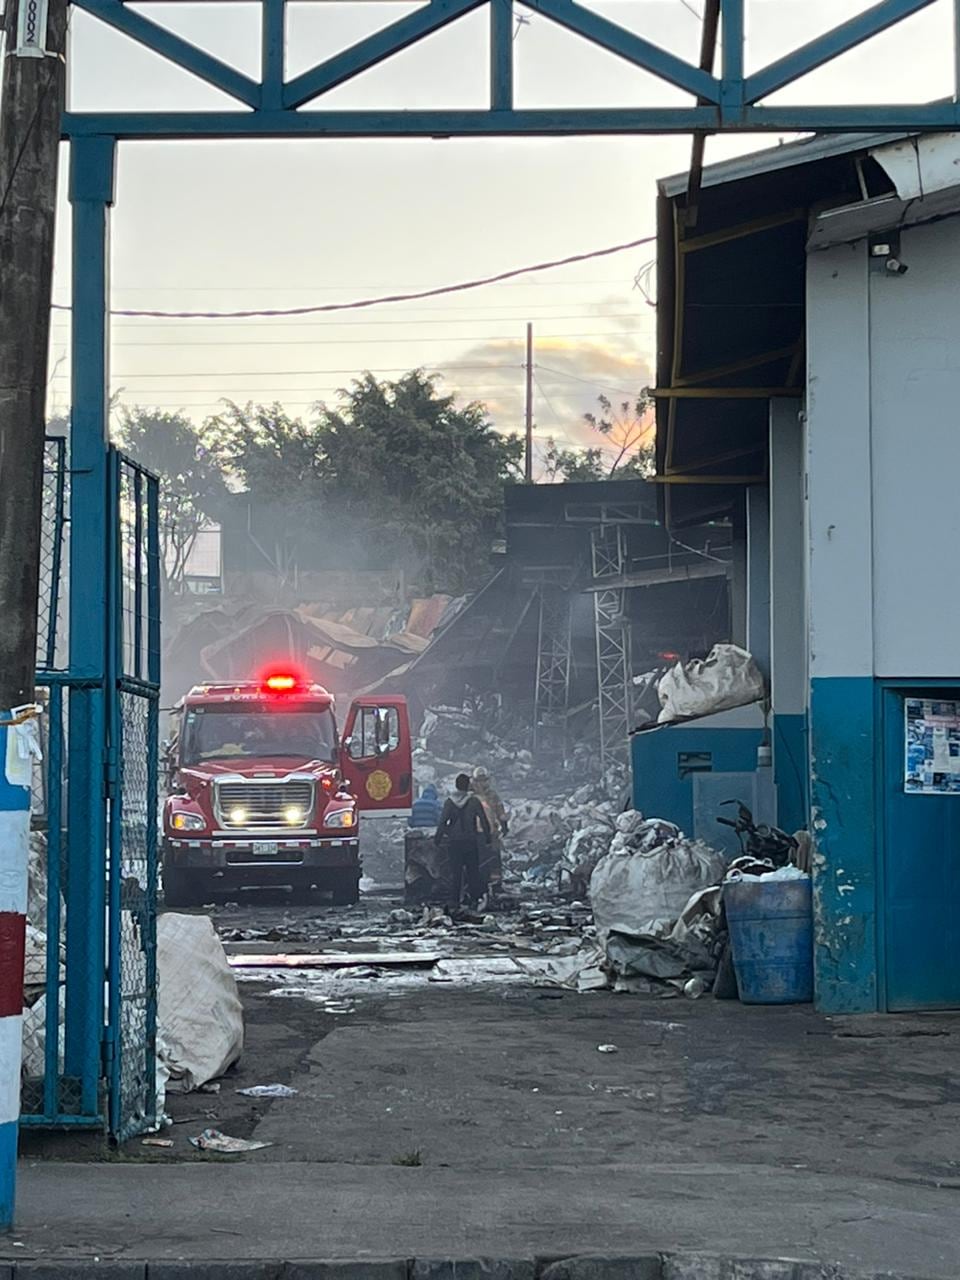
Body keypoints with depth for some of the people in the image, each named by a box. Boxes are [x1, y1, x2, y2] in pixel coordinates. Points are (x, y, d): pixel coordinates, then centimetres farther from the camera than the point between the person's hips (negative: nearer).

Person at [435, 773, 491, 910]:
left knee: (455, 872, 6)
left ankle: (456, 901, 5)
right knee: (473, 870, 8)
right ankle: (474, 898, 3)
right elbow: (483, 820, -2)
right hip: (470, 841, 0)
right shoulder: (474, 801, -5)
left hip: (454, 842, 0)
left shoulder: (450, 802, -4)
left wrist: (438, 838, 3)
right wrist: (487, 836, 10)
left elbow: (442, 822, -5)